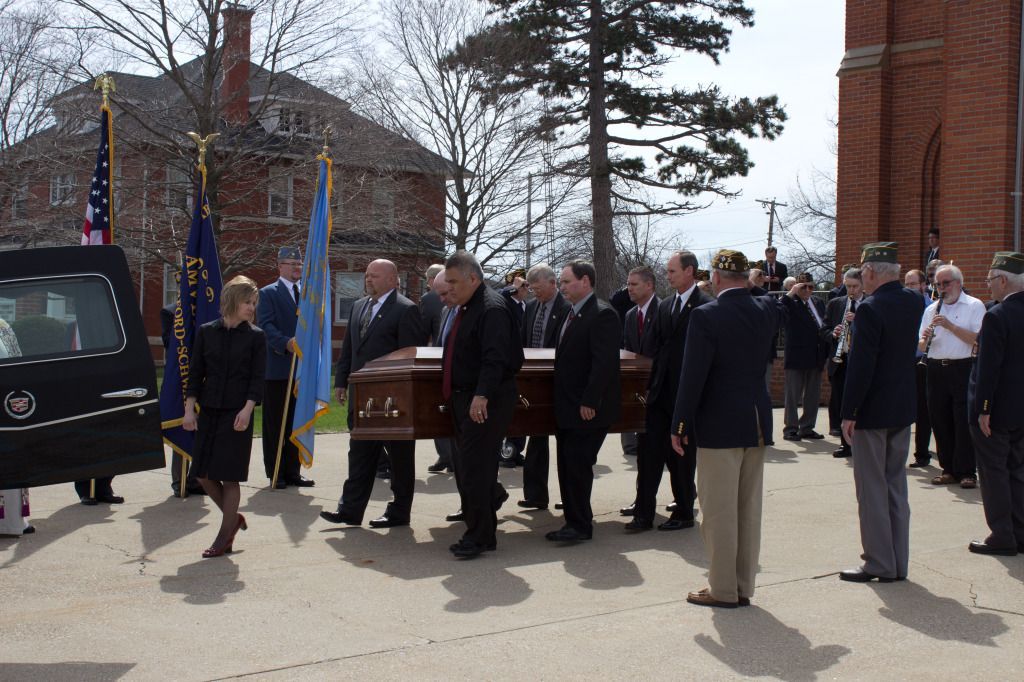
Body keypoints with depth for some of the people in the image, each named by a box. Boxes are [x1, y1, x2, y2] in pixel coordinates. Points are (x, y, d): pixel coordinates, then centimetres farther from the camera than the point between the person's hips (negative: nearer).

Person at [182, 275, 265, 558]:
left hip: (237, 413, -3)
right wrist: (189, 409, -1)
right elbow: (195, 373, 5)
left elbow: (257, 378, -5)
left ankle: (224, 538, 11)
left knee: (229, 476, -1)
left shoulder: (255, 337, -2)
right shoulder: (206, 332, 4)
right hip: (209, 411, 3)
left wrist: (247, 410, -16)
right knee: (203, 473, 5)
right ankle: (233, 517, 28)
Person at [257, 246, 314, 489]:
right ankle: (276, 473, 9)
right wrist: (286, 343, -27)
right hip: (277, 368, -5)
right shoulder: (269, 293, -1)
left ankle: (293, 472, 18)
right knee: (275, 424, 2)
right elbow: (266, 325, -12)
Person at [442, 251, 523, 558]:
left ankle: (479, 536, 1)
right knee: (466, 466, 16)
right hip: (464, 399, 10)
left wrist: (482, 395, -36)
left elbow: (495, 358, -27)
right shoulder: (466, 309, 15)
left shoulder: (492, 309, -16)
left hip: (485, 402, -10)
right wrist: (453, 394, 22)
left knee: (473, 467, -7)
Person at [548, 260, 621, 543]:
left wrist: (589, 402, -23)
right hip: (567, 408, 9)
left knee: (577, 465, -5)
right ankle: (575, 521, 22)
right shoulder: (573, 313, 15)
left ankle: (580, 525, 6)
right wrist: (561, 402, 15)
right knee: (567, 465, 12)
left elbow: (604, 362, -21)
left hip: (587, 409, -9)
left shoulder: (602, 314, -15)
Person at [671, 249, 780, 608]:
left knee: (719, 511, 3)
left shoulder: (705, 316, -15)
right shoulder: (766, 309, 2)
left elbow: (692, 376, -15)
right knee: (749, 509, 13)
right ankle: (743, 586, 21)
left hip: (719, 424, -6)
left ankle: (723, 589, 9)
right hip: (757, 423, 6)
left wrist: (679, 426, -8)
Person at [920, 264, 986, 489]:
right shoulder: (931, 309, 15)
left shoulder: (974, 306, 1)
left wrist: (950, 326, -17)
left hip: (963, 369, -5)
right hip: (937, 370, 5)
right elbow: (921, 347, 13)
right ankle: (949, 469, 15)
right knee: (940, 421, 5)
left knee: (964, 423, -4)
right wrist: (925, 338, -9)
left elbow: (978, 339, -11)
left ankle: (967, 472, 3)